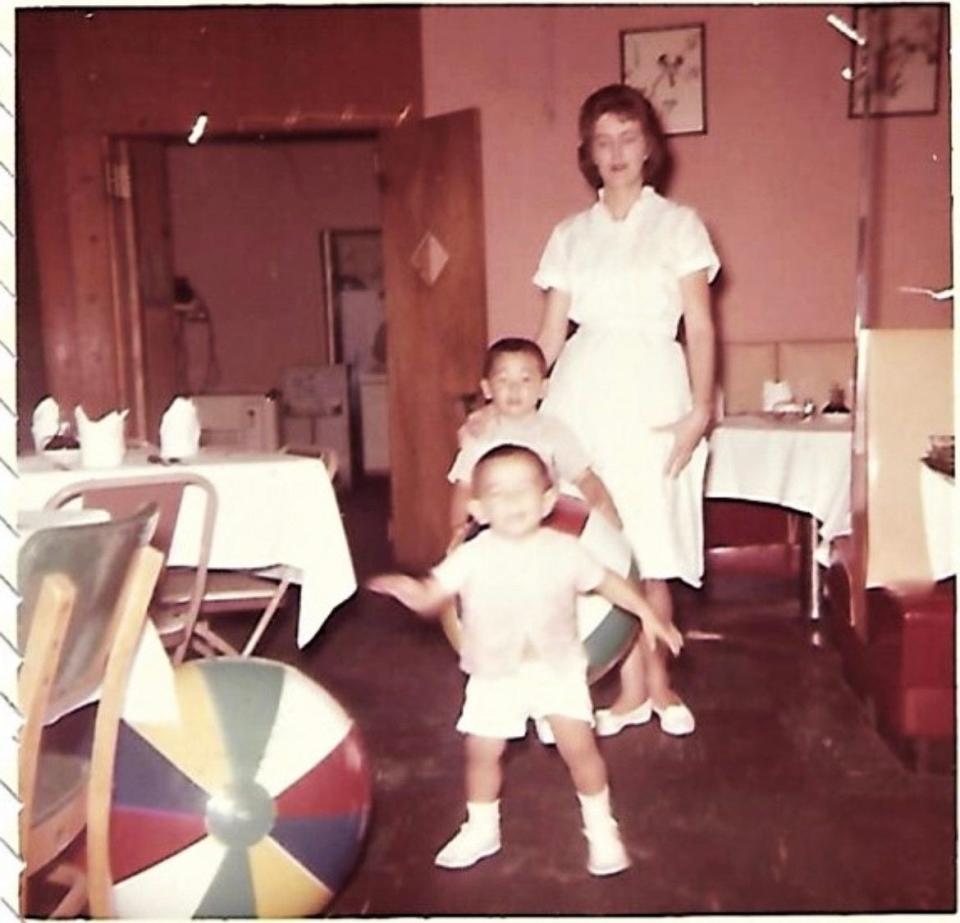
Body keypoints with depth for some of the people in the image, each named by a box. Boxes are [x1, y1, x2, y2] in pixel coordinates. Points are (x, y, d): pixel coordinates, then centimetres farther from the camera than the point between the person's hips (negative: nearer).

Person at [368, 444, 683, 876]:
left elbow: (606, 581, 3)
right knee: (482, 752, 8)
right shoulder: (472, 557, -16)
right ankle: (481, 829, 33)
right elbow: (430, 597, -21)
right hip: (494, 676, 1)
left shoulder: (564, 550, -12)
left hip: (558, 668, 0)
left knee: (579, 746, -3)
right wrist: (406, 587, -43)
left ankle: (600, 829, 22)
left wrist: (647, 614, 1)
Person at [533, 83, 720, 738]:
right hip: (583, 392, 3)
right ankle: (639, 688, 15)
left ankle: (651, 683, 18)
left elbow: (700, 326, -1)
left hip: (652, 393, -2)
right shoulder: (570, 235, 13)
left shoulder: (678, 224, 5)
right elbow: (552, 333, 11)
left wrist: (700, 410, -11)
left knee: (649, 545, -1)